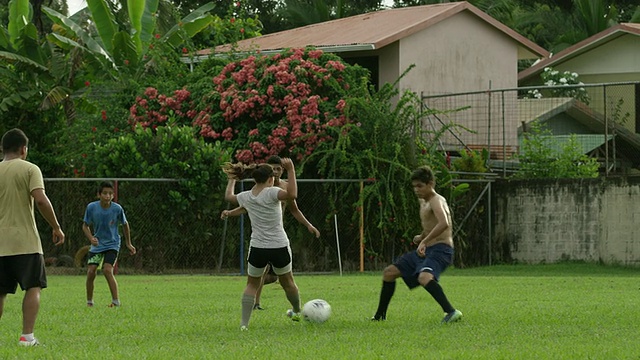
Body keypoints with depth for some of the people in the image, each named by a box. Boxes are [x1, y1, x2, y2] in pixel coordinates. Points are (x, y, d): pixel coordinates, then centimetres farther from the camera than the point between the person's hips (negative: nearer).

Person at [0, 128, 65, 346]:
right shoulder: (29, 169, -2)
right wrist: (56, 228, -7)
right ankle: (27, 336, -7)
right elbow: (40, 200, -14)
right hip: (25, 242, -4)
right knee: (33, 288, 2)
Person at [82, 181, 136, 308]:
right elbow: (85, 226, 1)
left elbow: (125, 225, 4)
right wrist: (91, 238, -19)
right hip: (96, 245, 2)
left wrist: (128, 244, 11)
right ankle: (89, 302, 10)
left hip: (112, 244, -2)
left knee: (107, 270, -21)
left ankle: (116, 301, -13)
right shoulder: (91, 207, -13)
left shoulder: (117, 209, -15)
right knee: (91, 272, -7)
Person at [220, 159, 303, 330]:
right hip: (279, 247, -2)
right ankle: (297, 311, 42)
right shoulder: (271, 193, -14)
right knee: (287, 281, 21)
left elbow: (229, 197, 24)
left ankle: (244, 323, 0)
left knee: (252, 285, 14)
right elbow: (292, 195, -34)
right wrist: (291, 170, -29)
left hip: (257, 248, 2)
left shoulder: (246, 197, 1)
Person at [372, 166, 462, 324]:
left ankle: (451, 312, -45)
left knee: (424, 277, -39)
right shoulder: (423, 202, 17)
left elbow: (444, 223, -33)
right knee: (389, 272, 14)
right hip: (426, 251, 10)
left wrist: (424, 241, -37)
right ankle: (380, 315, 26)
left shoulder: (436, 201, -13)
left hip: (440, 249, -10)